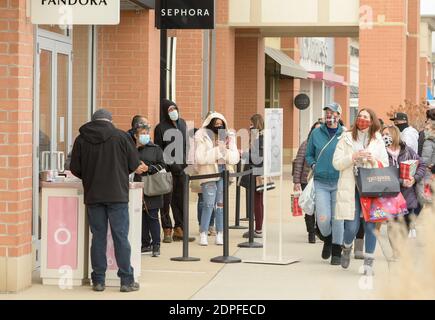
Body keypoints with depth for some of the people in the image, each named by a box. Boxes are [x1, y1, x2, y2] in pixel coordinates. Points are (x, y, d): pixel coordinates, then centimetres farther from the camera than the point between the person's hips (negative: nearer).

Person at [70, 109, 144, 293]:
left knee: (98, 237, 7)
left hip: (93, 195, 2)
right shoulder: (120, 136, -3)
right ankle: (127, 281, 3)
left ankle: (98, 280, 9)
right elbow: (134, 165, 0)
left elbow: (75, 169, 3)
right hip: (117, 194, -2)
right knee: (121, 237, 1)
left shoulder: (81, 139, 2)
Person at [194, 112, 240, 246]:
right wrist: (217, 150, -14)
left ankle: (220, 234, 10)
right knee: (208, 204, -7)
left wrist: (225, 150, -13)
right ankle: (203, 234, 1)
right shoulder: (202, 137, -1)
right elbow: (200, 158, -13)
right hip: (209, 174, -3)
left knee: (221, 204, 4)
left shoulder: (229, 137, 10)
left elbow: (235, 158, 5)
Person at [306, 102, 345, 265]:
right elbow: (309, 154, 16)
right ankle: (327, 240, 25)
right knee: (323, 218, -7)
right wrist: (313, 165, -1)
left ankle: (336, 252, 13)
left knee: (337, 217, 1)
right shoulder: (316, 133, 5)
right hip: (321, 182, 1)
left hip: (339, 182, -1)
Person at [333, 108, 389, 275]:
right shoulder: (346, 138, 6)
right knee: (352, 226, -5)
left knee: (371, 225, -2)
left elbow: (385, 166, 10)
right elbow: (336, 163, 1)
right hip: (351, 188, -1)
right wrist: (353, 157, -13)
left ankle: (368, 262, 9)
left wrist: (374, 162, -10)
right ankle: (346, 249, 28)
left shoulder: (378, 140, 10)